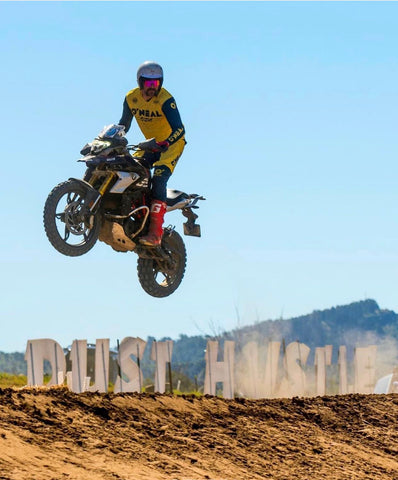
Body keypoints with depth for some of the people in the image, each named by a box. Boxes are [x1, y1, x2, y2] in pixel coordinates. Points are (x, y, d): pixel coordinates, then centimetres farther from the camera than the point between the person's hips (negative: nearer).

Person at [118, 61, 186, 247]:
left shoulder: (165, 100, -24)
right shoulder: (131, 98, -5)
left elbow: (179, 129, -32)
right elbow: (124, 125, 8)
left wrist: (165, 143, -49)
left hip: (172, 144, -7)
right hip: (152, 144, 7)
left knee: (158, 179, -25)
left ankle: (155, 232, -31)